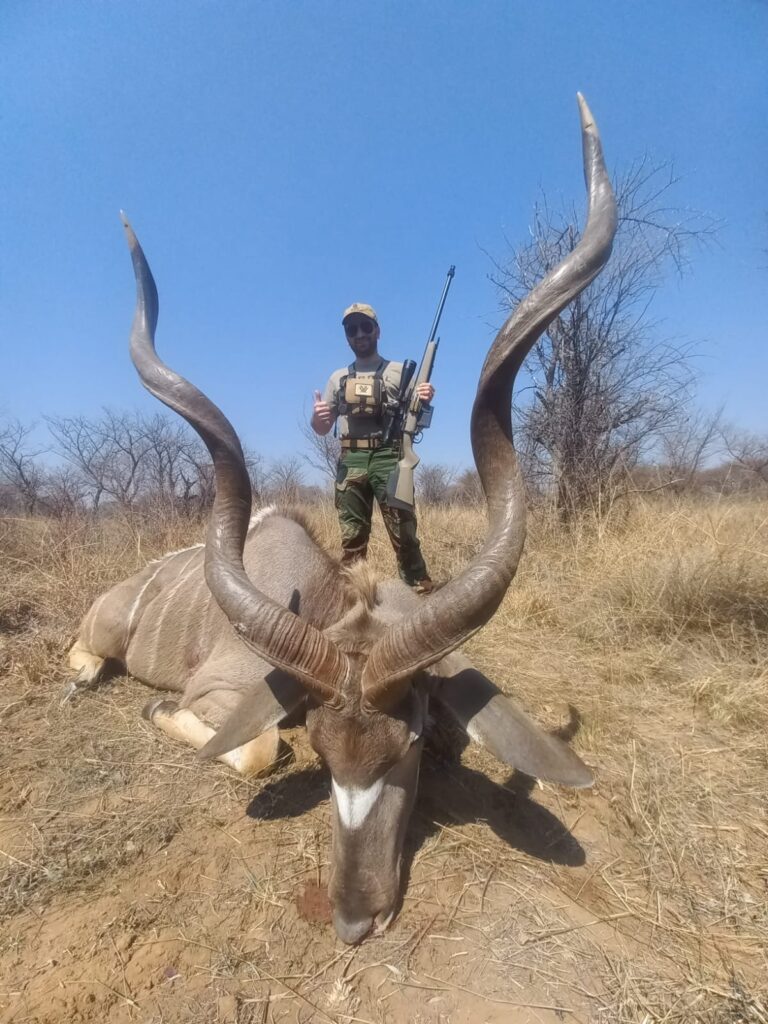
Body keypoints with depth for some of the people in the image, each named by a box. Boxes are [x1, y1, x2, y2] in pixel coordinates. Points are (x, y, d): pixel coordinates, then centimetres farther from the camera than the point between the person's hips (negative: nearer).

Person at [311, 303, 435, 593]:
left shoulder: (399, 372, 11)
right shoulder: (338, 378, 20)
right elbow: (322, 429, 20)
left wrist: (424, 402, -17)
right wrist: (316, 416, -4)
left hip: (388, 460, -3)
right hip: (350, 463, 4)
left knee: (403, 534, -8)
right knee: (351, 537, 7)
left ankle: (421, 594, -3)